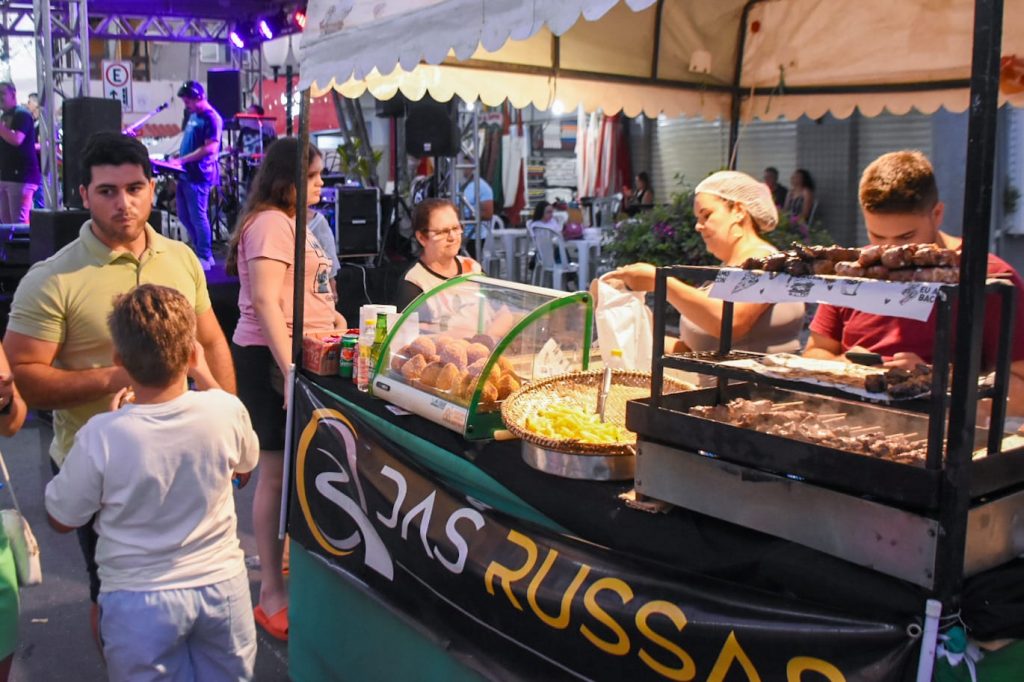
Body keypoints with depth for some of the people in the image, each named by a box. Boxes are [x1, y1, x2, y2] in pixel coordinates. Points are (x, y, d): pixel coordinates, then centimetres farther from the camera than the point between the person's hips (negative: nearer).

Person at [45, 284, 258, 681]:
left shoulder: (101, 436, -22)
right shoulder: (226, 410, -16)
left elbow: (62, 519, -4)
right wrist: (205, 378, 11)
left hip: (141, 603, -2)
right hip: (223, 586, 2)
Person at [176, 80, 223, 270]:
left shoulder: (211, 118, -13)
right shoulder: (193, 116, 16)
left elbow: (210, 148, -20)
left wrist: (183, 159, -19)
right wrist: (178, 160, 14)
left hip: (199, 176, -10)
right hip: (185, 174, 10)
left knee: (197, 216, -6)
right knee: (184, 216, 13)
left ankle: (204, 258, 3)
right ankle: (200, 253, 22)